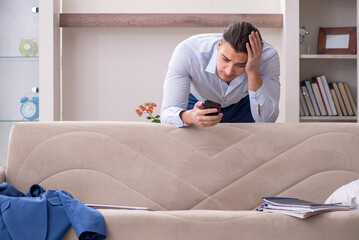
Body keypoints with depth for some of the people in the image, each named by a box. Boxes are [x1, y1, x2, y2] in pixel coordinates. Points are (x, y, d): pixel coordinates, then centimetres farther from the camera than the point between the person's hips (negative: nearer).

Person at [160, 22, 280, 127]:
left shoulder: (268, 57, -34)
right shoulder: (186, 52, -38)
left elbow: (266, 120, -36)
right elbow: (167, 113, -40)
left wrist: (253, 71, -48)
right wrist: (190, 117, -63)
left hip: (242, 106, 0)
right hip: (197, 104, 0)